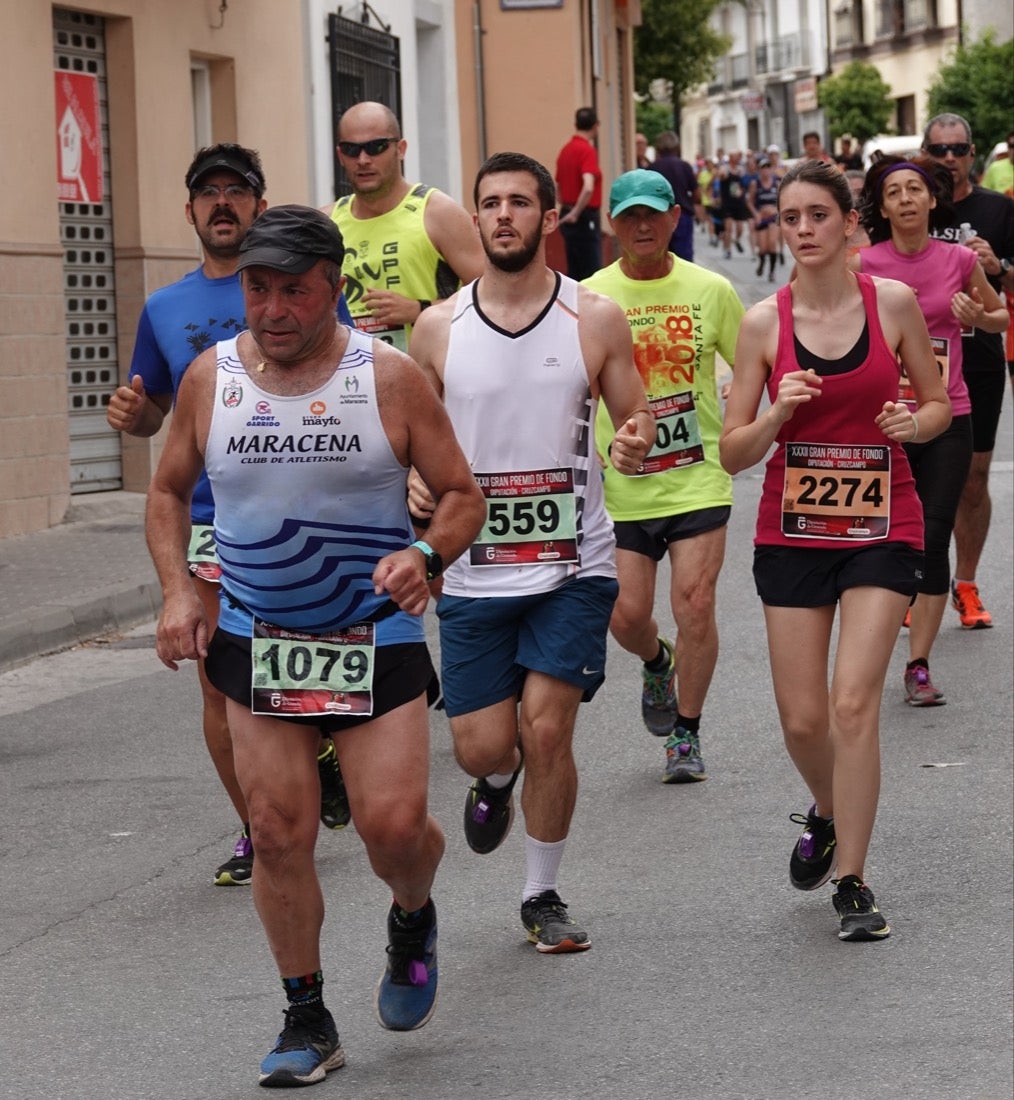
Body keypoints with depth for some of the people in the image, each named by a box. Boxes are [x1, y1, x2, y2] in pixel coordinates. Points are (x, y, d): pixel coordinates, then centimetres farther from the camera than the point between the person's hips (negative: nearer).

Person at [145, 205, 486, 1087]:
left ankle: (413, 920, 28)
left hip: (377, 641, -2)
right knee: (279, 831, 0)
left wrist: (427, 558, -21)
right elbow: (169, 491, 13)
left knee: (394, 825, -9)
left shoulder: (388, 377, -8)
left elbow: (462, 494, -1)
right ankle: (306, 1022, 14)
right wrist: (176, 591, -1)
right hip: (257, 642, 2)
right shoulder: (211, 377, -1)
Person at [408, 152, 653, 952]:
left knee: (546, 732, -8)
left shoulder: (595, 320, -2)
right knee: (482, 748, 0)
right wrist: (414, 483, -10)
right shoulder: (438, 328, 2)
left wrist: (637, 448, -19)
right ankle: (498, 783, 40)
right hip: (474, 568, 1)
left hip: (573, 564, -1)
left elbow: (637, 424, 5)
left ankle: (544, 895, 14)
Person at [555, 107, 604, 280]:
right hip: (585, 218, -8)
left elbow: (559, 186, 22)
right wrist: (576, 213, -18)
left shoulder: (566, 149, 10)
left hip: (568, 218, 8)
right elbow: (588, 187, -29)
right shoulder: (588, 150, -16)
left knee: (575, 272, 12)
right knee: (592, 273, -6)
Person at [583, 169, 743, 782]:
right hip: (620, 486, 1)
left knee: (695, 604, -9)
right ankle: (658, 665, 36)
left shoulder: (710, 290, 0)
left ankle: (686, 734, 9)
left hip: (698, 478, -1)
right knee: (625, 616, -1)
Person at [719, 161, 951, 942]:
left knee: (854, 702, -13)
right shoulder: (765, 322, -3)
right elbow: (734, 453, -2)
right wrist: (777, 413, -21)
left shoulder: (894, 303, -3)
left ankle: (852, 883, -2)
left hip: (883, 527, -1)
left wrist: (912, 422, -13)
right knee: (803, 719, 4)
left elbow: (939, 404, 9)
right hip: (792, 531, 1)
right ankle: (828, 815, 38)